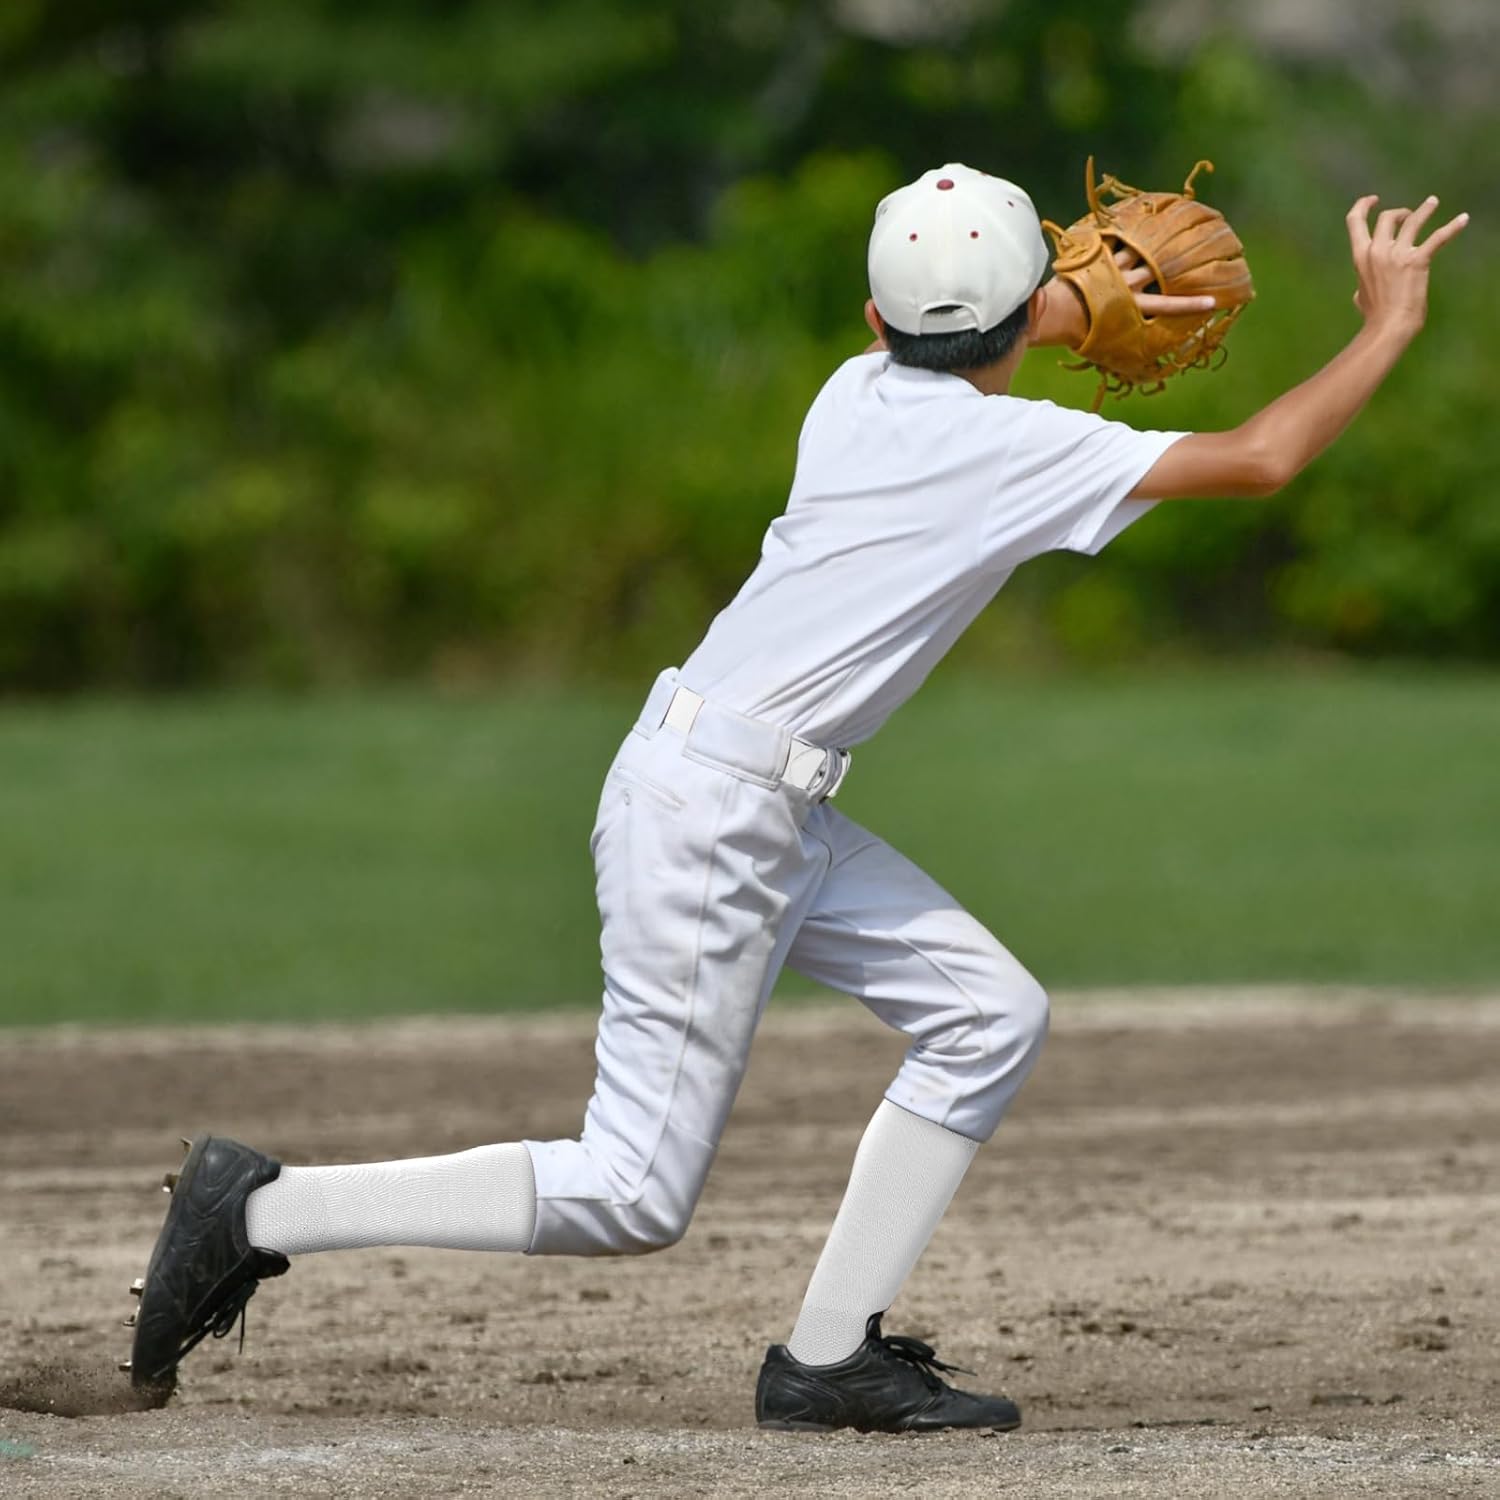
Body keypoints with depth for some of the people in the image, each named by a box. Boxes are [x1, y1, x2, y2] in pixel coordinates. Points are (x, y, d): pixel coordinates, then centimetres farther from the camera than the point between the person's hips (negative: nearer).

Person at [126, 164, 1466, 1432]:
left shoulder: (859, 390, 7)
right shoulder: (1014, 450, -14)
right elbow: (1258, 458, -13)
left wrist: (1084, 310, 36)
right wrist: (1388, 330, -1)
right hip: (713, 814, -9)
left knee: (990, 1017, 11)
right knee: (635, 1197, -5)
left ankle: (829, 1356, 10)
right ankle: (263, 1211, -2)